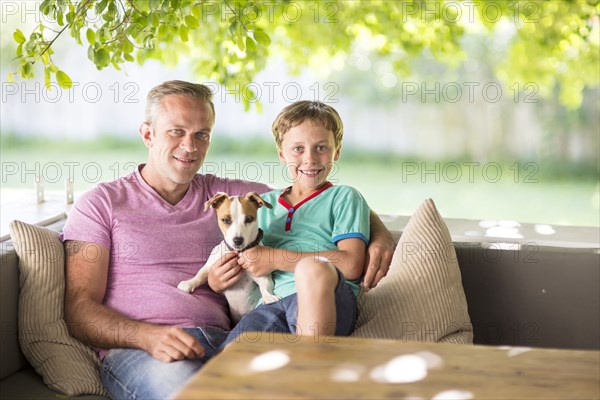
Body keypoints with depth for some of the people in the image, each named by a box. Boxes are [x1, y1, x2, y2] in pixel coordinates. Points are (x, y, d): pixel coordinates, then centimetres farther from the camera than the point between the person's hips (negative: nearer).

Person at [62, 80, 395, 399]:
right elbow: (79, 311, 3)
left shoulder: (227, 196, 22)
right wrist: (149, 336, -17)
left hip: (221, 341, 3)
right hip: (136, 351, -2)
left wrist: (379, 235, 4)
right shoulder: (100, 204, 12)